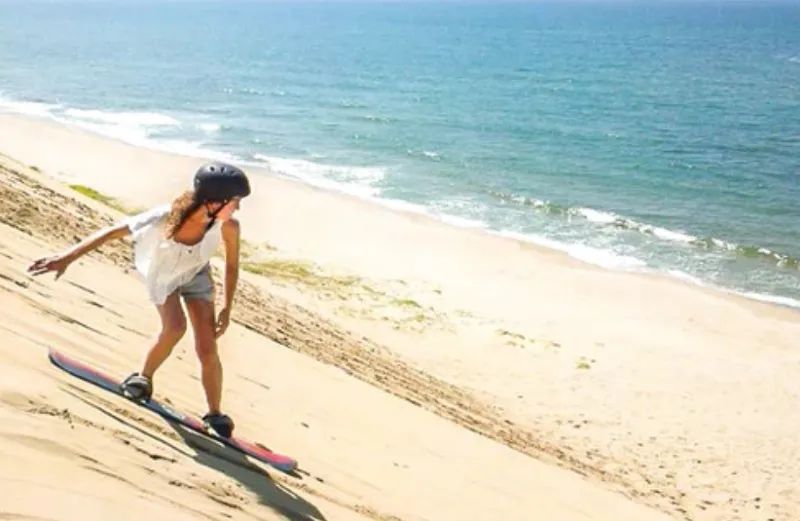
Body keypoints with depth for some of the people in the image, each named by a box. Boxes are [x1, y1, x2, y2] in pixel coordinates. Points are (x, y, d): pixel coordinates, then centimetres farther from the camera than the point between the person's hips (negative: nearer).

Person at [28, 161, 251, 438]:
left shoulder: (228, 227, -35)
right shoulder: (164, 219, -41)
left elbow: (232, 265, -15)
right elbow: (112, 232, -31)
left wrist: (226, 310, -13)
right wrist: (67, 257, -32)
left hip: (195, 275, 2)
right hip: (161, 273, -2)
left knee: (207, 349, -5)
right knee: (175, 327, -23)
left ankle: (215, 415, 13)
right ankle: (144, 378, 7)